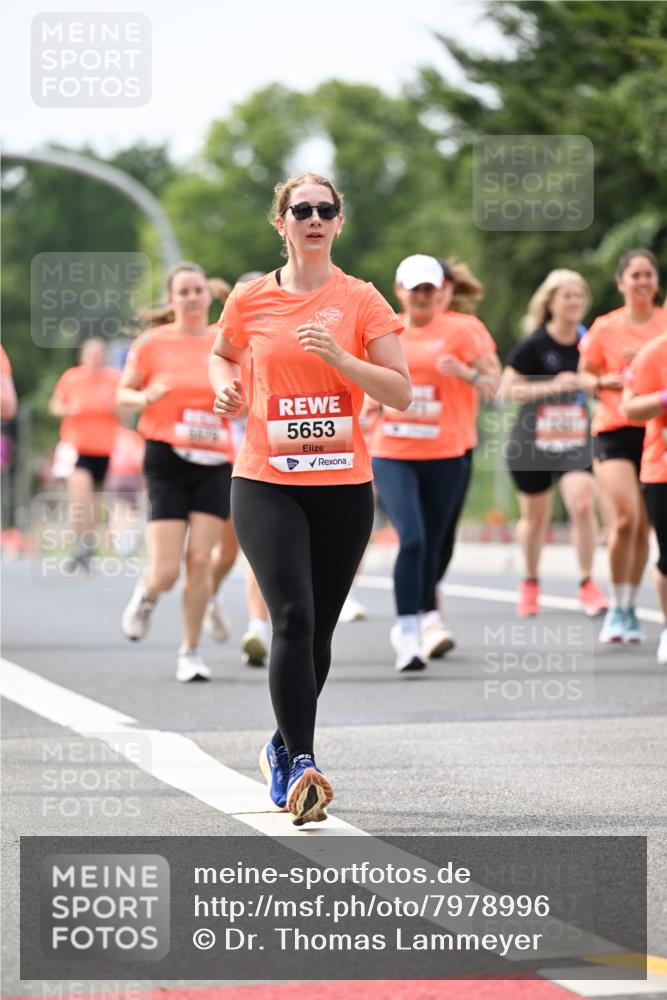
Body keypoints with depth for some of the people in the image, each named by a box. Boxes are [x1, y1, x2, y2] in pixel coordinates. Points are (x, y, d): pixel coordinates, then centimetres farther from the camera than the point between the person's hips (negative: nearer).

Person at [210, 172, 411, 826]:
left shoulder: (361, 301, 1)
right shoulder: (251, 299, 4)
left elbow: (401, 391, -4)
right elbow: (221, 354, 24)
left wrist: (339, 357, -18)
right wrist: (226, 387, 2)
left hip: (343, 485, 1)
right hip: (265, 484, -1)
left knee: (317, 629, 9)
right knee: (293, 617, -18)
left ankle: (283, 748, 31)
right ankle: (301, 764, -20)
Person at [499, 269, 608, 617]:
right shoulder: (533, 345, -10)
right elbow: (507, 390, -12)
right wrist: (551, 386, -22)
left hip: (576, 442, 2)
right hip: (532, 443, -2)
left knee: (582, 504, -19)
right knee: (535, 517, 11)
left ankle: (587, 584, -8)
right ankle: (530, 583, 33)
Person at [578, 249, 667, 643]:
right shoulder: (605, 328, 3)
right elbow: (583, 377, 10)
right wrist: (605, 381, -9)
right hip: (614, 430, -1)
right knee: (625, 516, -17)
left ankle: (630, 610, 17)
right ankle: (617, 607, -2)